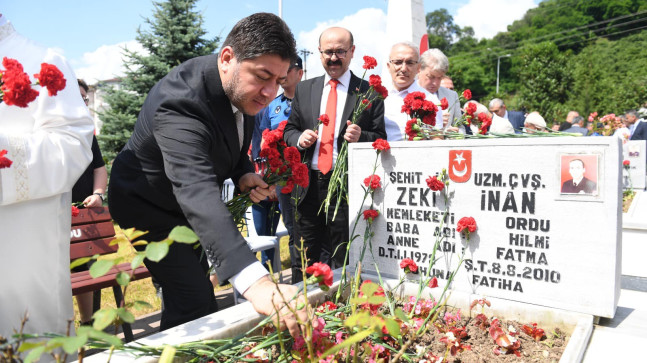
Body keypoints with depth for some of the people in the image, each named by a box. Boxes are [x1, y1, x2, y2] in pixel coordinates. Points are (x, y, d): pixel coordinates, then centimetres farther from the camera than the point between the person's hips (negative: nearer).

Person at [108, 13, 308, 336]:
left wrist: (243, 174, -16)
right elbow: (197, 193, -54)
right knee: (196, 305, -15)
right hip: (149, 205, -7)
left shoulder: (242, 87, -13)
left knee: (187, 300, 19)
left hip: (186, 204, 8)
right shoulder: (179, 102, -39)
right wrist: (255, 282, -66)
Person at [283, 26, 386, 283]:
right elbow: (289, 130, 17)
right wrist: (299, 138, -6)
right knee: (304, 261, 11)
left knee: (342, 264, 9)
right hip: (309, 185, 3)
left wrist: (361, 137, -18)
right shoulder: (304, 89, 13)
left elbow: (381, 139, 3)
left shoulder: (369, 92, 3)